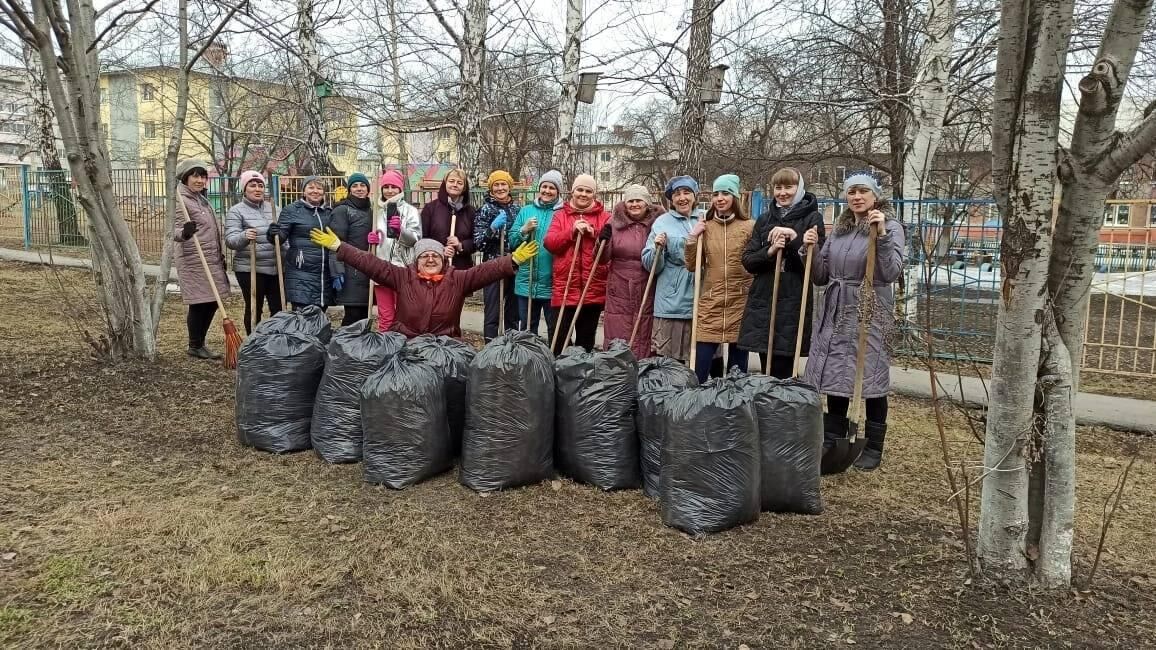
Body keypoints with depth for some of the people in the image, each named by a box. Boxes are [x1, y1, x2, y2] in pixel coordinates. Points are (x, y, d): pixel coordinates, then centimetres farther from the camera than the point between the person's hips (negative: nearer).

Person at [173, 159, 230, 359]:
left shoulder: (201, 198, 16)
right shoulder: (181, 200, -11)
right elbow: (176, 232, -21)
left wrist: (220, 255, 24)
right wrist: (184, 233, -43)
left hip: (212, 260, 9)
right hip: (194, 261, -9)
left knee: (212, 303, 11)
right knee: (199, 304, -3)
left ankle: (200, 344, 22)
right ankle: (194, 347, 10)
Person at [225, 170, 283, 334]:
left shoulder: (273, 208, 13)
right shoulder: (236, 211, -2)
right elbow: (230, 240, -12)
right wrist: (244, 236, -34)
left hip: (276, 267, 4)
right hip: (249, 269, -4)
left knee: (279, 309, 6)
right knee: (254, 309, 3)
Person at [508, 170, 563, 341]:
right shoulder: (526, 211, 9)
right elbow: (512, 241, 6)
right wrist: (524, 230, -10)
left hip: (552, 282, -3)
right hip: (527, 281, 3)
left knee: (555, 328, 7)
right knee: (527, 327, 12)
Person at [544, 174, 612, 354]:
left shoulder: (604, 217, 7)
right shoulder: (560, 215, 9)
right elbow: (549, 243, -3)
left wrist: (594, 234, -17)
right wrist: (572, 231, -16)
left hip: (594, 290, 1)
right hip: (565, 288, 0)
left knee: (586, 340, 11)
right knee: (561, 339, -2)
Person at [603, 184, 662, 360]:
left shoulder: (657, 222, 2)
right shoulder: (615, 222, 7)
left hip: (647, 292, -1)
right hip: (619, 291, 1)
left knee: (644, 339, 3)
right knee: (617, 342, 2)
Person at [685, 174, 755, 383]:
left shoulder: (750, 227, -2)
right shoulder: (704, 228, 6)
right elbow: (691, 266, 5)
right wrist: (692, 239, -7)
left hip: (740, 304, -1)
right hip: (710, 305, 1)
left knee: (737, 371, 10)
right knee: (699, 369, 0)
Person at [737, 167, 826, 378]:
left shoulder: (812, 218, 1)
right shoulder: (764, 219, 13)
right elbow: (747, 261, 7)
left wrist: (793, 237, -17)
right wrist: (769, 251, -12)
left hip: (793, 304, -4)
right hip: (762, 301, 4)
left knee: (781, 374, -5)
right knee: (766, 372, 9)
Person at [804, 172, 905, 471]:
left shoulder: (890, 226, -3)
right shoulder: (839, 229, 13)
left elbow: (892, 273, -17)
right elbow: (821, 277, 13)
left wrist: (881, 235, -25)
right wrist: (811, 251, -3)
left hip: (869, 314, -5)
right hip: (835, 313, 5)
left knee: (871, 380, 0)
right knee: (835, 379, 9)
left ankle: (873, 449, 13)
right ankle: (831, 444, 20)